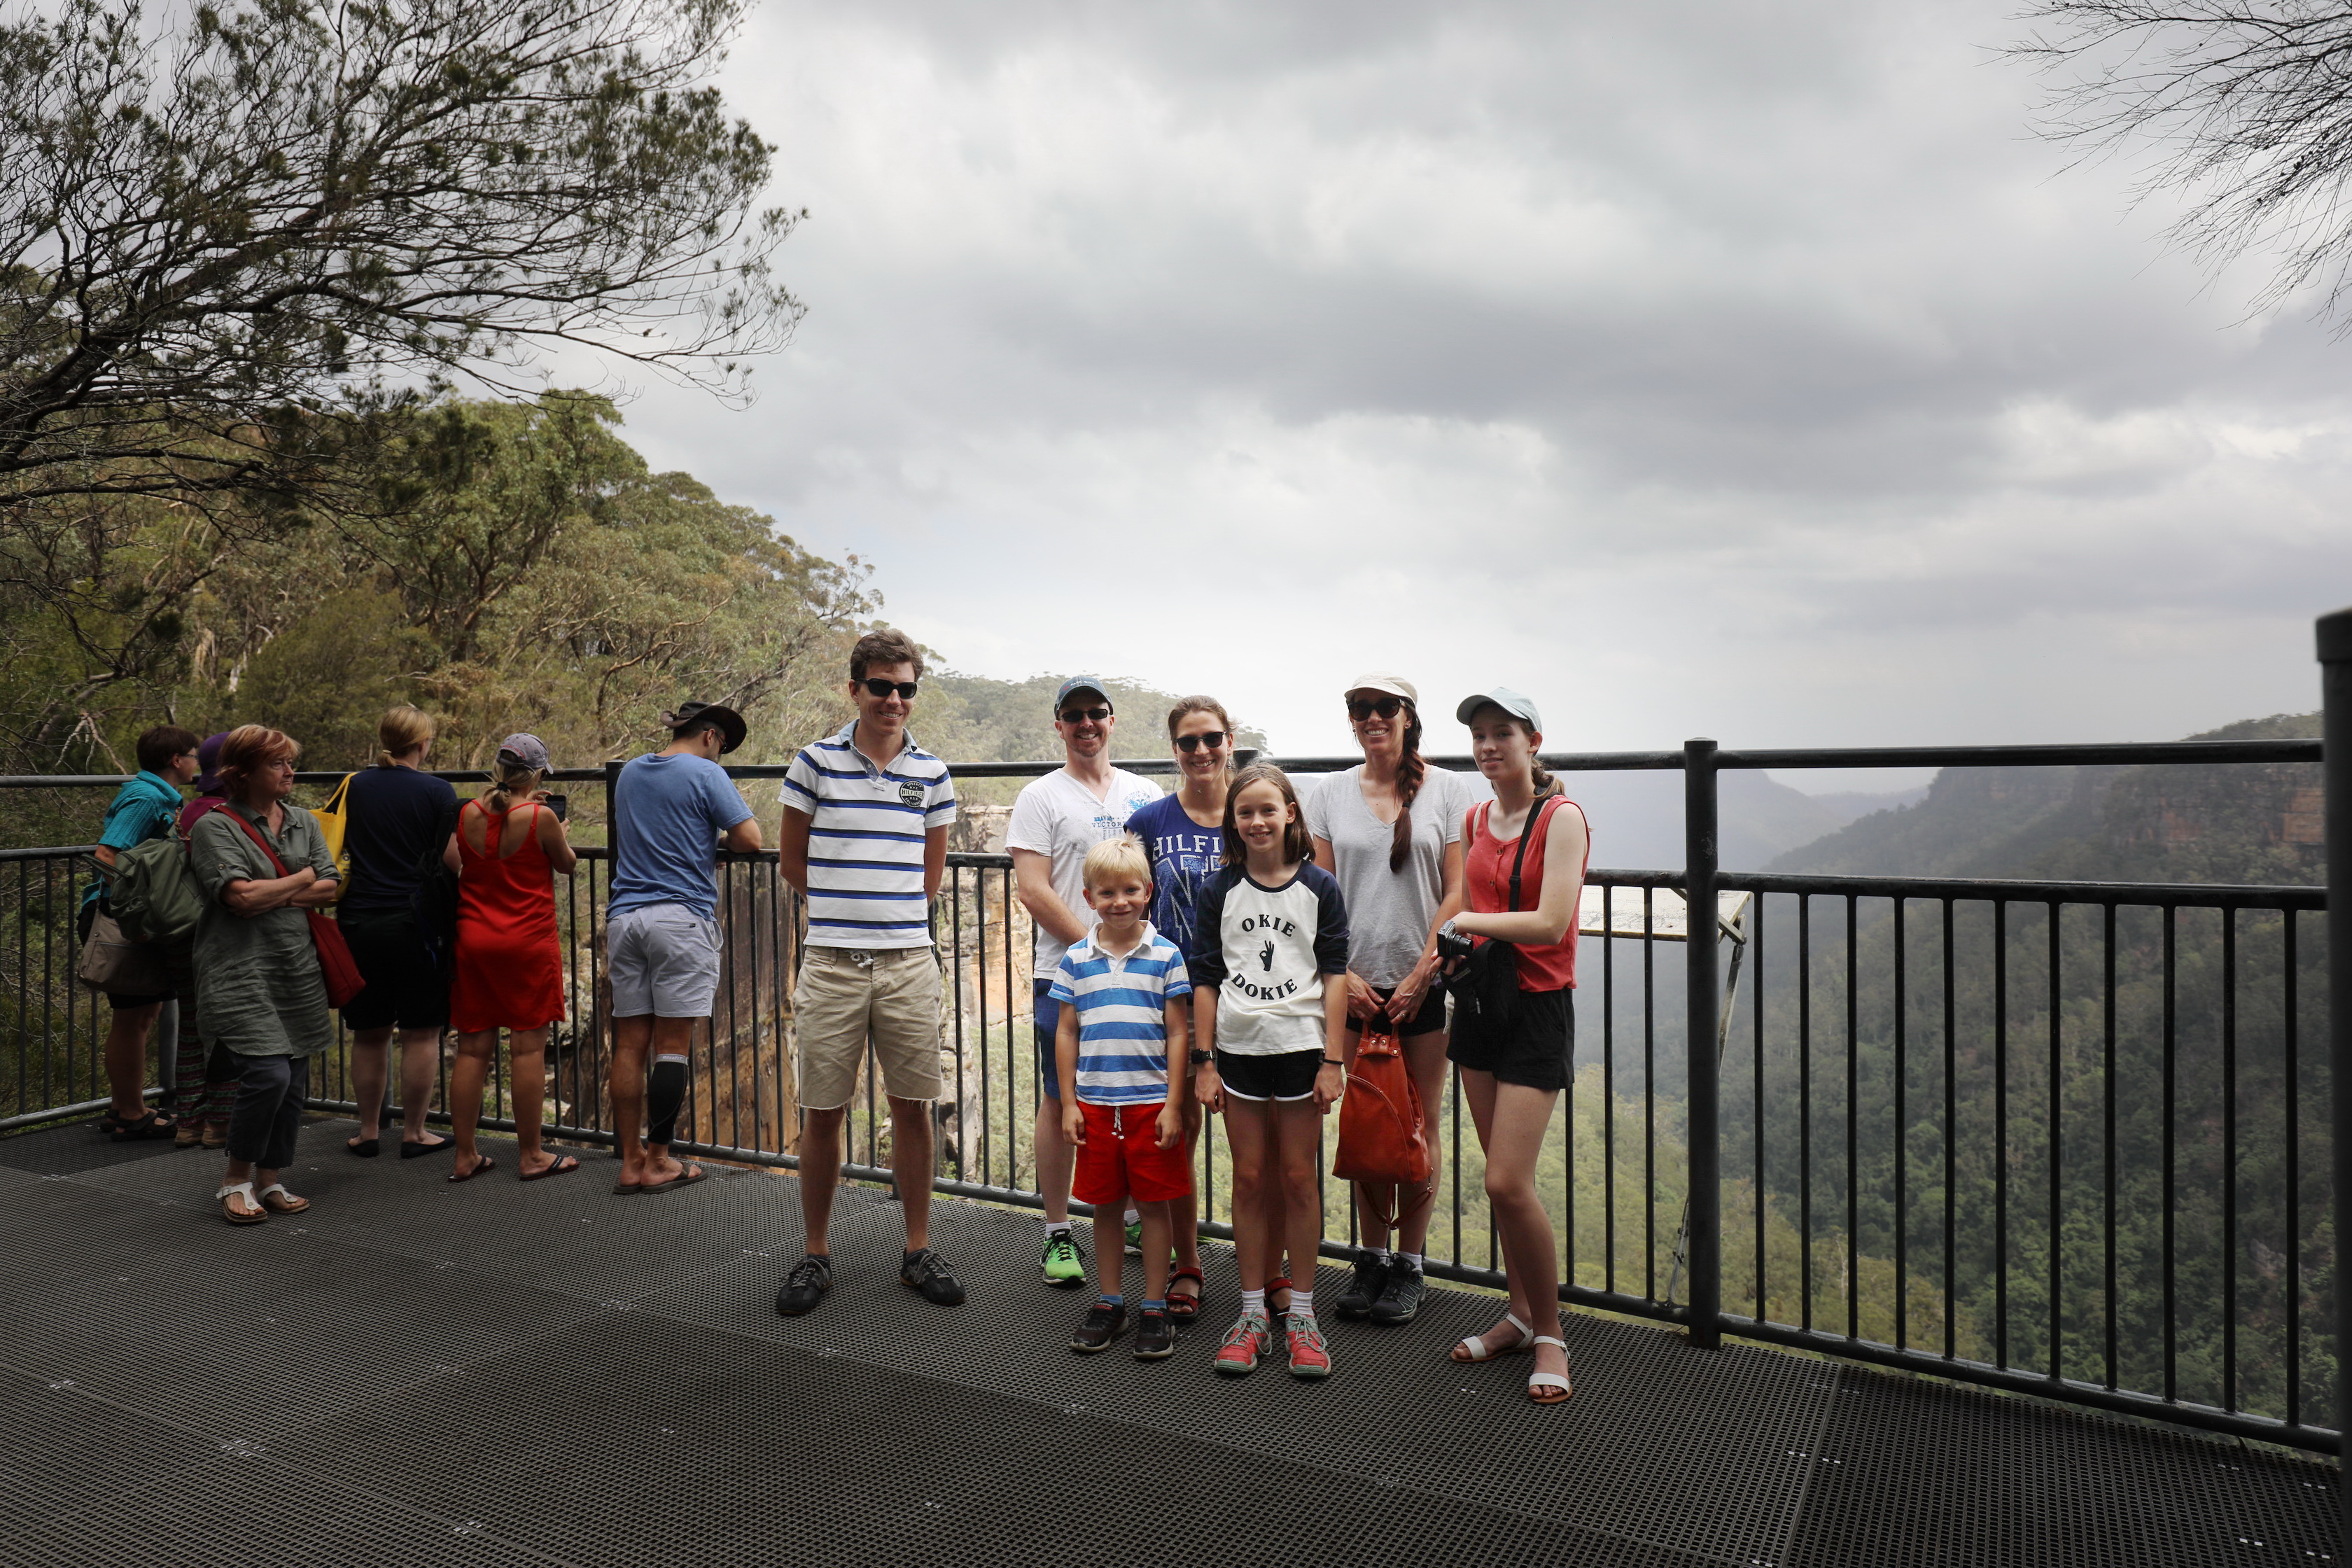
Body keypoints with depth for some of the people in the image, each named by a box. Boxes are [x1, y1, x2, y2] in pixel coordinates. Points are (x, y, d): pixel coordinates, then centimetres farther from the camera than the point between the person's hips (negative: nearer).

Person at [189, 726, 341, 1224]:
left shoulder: (304, 822, 14)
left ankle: (269, 1181, 20)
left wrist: (269, 894, -8)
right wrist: (302, 878, -2)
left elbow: (330, 891, 5)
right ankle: (235, 1180, 5)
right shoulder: (215, 826, -3)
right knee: (268, 1074, -15)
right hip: (242, 971, -6)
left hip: (299, 969, 6)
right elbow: (241, 896, -15)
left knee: (294, 1081, 6)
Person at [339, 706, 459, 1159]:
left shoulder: (354, 787, 5)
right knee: (420, 1033, 5)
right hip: (415, 924, -4)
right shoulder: (438, 792, -7)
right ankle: (414, 1133, 11)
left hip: (358, 922, 4)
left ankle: (368, 1131, 22)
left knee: (369, 1034, 13)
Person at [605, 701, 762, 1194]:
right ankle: (657, 1163, 4)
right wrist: (720, 839, 11)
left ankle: (630, 1163, 12)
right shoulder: (706, 774, -4)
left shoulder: (629, 773, 17)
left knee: (629, 1043, 7)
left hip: (625, 916, 6)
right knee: (672, 1046, -1)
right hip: (681, 917, -6)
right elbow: (751, 838, -9)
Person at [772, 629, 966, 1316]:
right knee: (823, 1113, 6)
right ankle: (816, 1255, 23)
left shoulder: (931, 774, 5)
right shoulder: (815, 763, -1)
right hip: (832, 965, -1)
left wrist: (894, 911, 9)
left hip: (909, 963, 2)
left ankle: (918, 1251, 22)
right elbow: (791, 863, 7)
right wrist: (844, 905, 7)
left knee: (913, 1107, 7)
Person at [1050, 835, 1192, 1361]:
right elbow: (1066, 1033, 7)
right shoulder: (1076, 959, 3)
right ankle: (1109, 1303, 26)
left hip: (1151, 1103, -2)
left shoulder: (1165, 956, -3)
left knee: (1153, 1204, 5)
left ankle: (1155, 1309, 17)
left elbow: (1176, 1034, -2)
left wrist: (1173, 1105, -6)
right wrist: (1068, 1104, 3)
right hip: (1095, 1103, 2)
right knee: (1104, 1205, 12)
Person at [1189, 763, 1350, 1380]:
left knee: (1298, 1178, 5)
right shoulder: (1222, 891, 3)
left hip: (1301, 1048, -1)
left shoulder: (1318, 888, 0)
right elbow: (1206, 980, 4)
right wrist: (1204, 1062, 0)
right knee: (1250, 1179, 7)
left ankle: (1300, 1313, 18)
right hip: (1238, 1050, 1)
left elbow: (1334, 976, 0)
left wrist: (1333, 1060, -5)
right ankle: (1253, 1312, 18)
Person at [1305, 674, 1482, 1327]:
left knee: (1420, 1125, 5)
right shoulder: (1331, 794, 6)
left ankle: (1409, 1266, 19)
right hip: (1356, 983, 2)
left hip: (1424, 982, -2)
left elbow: (1457, 892, -3)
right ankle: (1371, 1258, 23)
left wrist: (1422, 972, -10)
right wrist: (1342, 975, -4)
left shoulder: (1449, 790, 1)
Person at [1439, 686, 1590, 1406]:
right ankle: (1519, 1315, 27)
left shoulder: (1561, 818, -11)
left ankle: (1551, 1334, 10)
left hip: (1538, 1008, -6)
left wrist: (1464, 922, -10)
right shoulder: (1475, 820, 10)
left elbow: (1550, 922, -20)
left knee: (1508, 1183, -9)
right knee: (1501, 1178, 12)